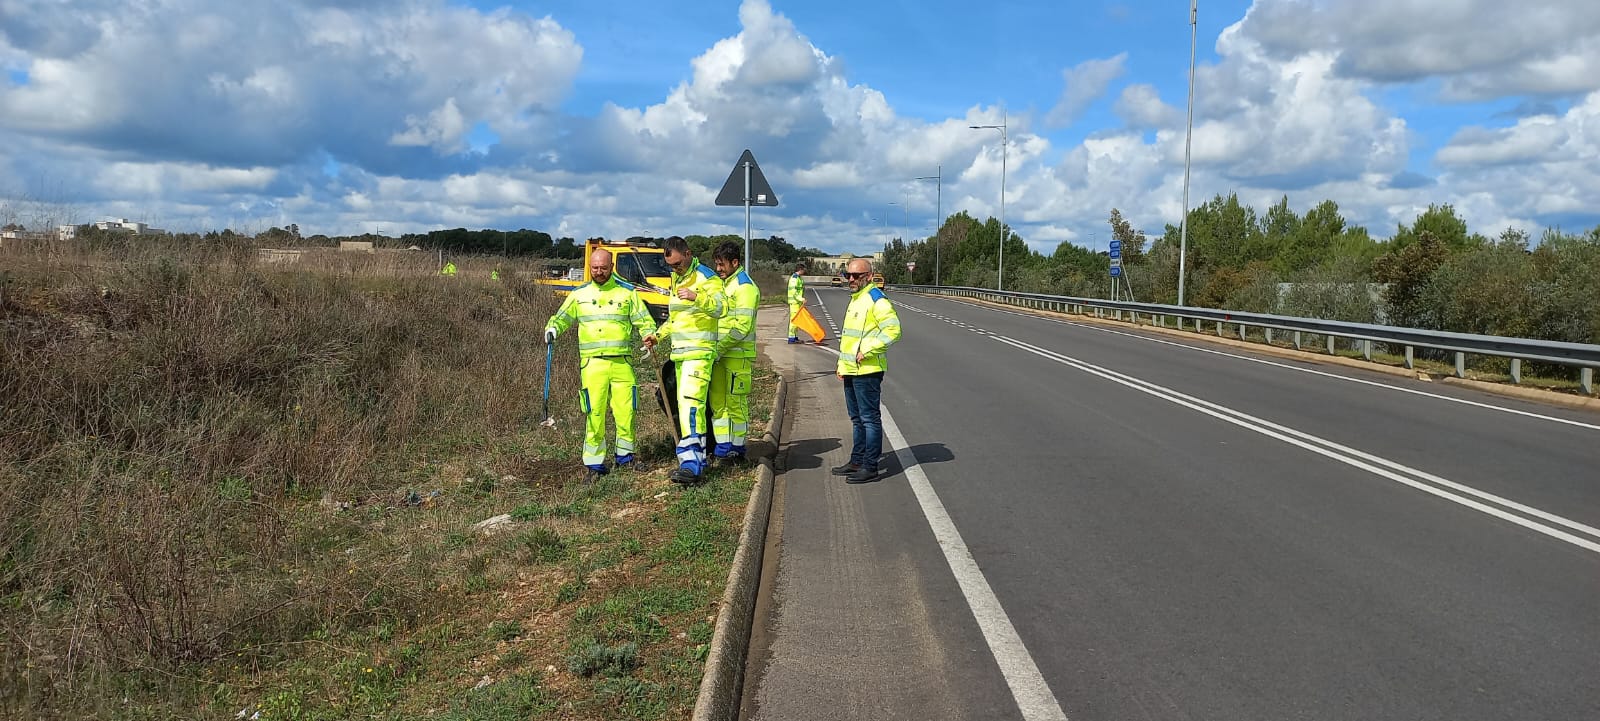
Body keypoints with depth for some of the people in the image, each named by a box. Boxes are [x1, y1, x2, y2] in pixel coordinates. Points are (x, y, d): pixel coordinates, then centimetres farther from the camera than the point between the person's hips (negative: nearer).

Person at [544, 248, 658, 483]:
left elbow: (644, 320, 10)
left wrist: (649, 335, -10)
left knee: (625, 411, -2)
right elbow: (562, 318, 21)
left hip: (622, 362, 0)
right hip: (592, 363, 0)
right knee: (594, 414, -3)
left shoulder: (627, 292, 10)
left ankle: (625, 455, 19)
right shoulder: (579, 294, 14)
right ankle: (595, 464, 5)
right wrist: (552, 329, 0)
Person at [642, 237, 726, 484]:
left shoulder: (706, 278, -9)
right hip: (680, 352, 9)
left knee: (690, 402, -19)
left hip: (699, 352, -9)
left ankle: (691, 464, -23)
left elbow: (721, 308, -23)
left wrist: (696, 297, -36)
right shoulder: (676, 279, 19)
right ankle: (697, 460, 19)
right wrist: (658, 335, 18)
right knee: (688, 405, 11)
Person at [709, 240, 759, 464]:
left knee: (736, 402, -2)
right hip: (720, 353, 9)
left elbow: (742, 327, -18)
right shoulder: (722, 284, 18)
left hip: (738, 355, -9)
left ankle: (737, 449, 6)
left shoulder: (745, 287, -11)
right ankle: (722, 447, 15)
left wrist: (720, 347, -19)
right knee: (717, 400, 8)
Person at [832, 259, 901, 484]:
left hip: (867, 371, -10)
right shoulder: (855, 299, 19)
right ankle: (857, 461, 26)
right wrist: (842, 365, 21)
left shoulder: (876, 299, -12)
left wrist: (868, 350, -22)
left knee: (870, 418, -4)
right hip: (851, 371, 10)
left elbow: (893, 330, -22)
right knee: (857, 418, 16)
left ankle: (870, 466, 1)